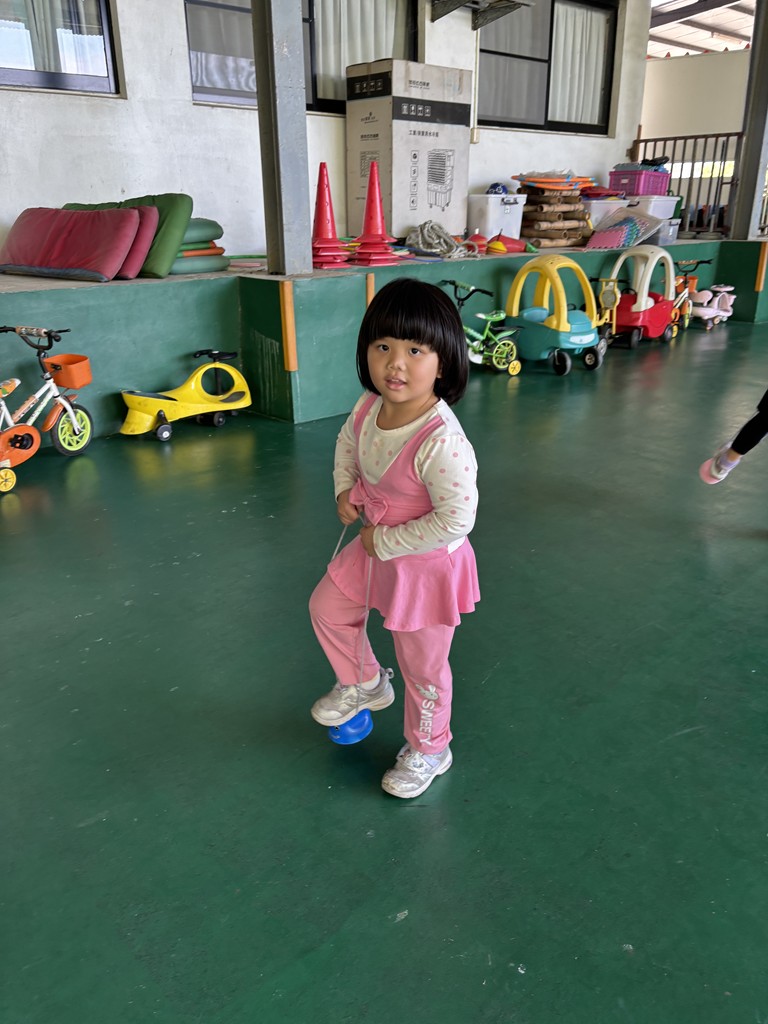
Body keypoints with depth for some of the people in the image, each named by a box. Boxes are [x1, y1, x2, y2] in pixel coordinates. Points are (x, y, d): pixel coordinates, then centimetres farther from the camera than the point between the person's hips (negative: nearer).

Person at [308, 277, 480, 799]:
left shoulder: (441, 441, -36)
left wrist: (386, 542, -24)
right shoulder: (369, 407, -11)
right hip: (376, 548, 8)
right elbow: (347, 442, 12)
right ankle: (365, 683, 49)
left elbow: (456, 518, -33)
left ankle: (428, 751, 40)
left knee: (422, 666, 12)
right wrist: (345, 488, -3)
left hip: (427, 564, -7)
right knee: (328, 606, 23)